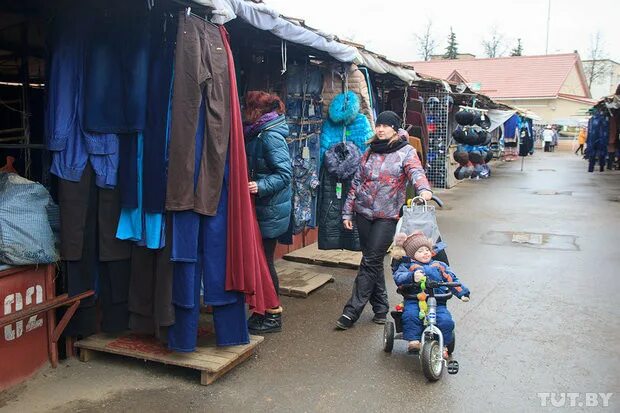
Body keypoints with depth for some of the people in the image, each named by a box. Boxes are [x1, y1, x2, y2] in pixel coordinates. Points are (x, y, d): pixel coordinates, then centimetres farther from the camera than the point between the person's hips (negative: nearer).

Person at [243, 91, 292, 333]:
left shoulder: (271, 136, -16)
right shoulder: (257, 134, 13)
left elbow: (285, 173, -21)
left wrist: (260, 186, -30)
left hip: (270, 210, -9)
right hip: (261, 208, 9)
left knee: (264, 260, -1)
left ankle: (273, 315, 13)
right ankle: (264, 310, 25)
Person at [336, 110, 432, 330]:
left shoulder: (406, 152, -3)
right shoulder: (370, 151, 11)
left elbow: (416, 172, -22)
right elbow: (356, 182, 13)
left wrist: (424, 189, -45)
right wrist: (347, 212, 11)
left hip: (387, 215, -5)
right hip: (363, 213, 5)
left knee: (370, 262, -6)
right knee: (372, 261, 10)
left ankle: (352, 310, -2)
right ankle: (380, 307, 22)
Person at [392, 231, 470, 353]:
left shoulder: (439, 266, 21)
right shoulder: (408, 266, 11)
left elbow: (452, 280, 22)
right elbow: (398, 277, -7)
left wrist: (463, 293, 9)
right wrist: (412, 277, -26)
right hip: (414, 299, -2)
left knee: (446, 321, -21)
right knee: (410, 315, -32)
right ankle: (413, 341, -19)